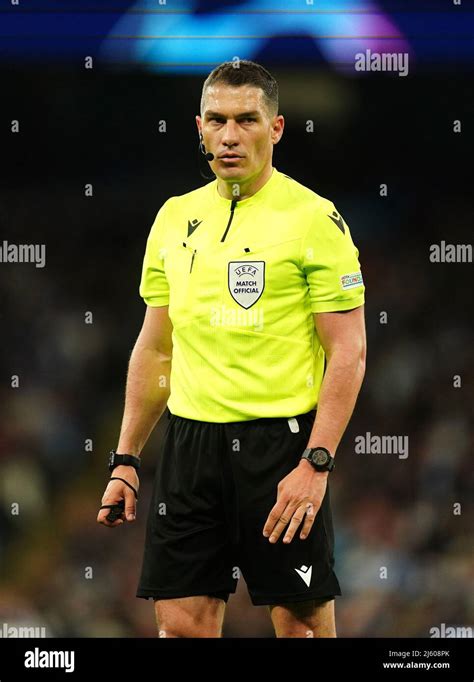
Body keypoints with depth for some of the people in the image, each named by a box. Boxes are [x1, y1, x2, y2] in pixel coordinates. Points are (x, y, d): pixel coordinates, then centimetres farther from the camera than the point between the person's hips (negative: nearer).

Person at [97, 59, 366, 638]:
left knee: (301, 620, 0)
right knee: (181, 619, 1)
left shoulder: (313, 217, -6)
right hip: (190, 441, 5)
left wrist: (315, 464, -17)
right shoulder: (175, 217, 11)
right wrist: (125, 460, 12)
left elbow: (348, 352, -9)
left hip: (280, 440, -5)